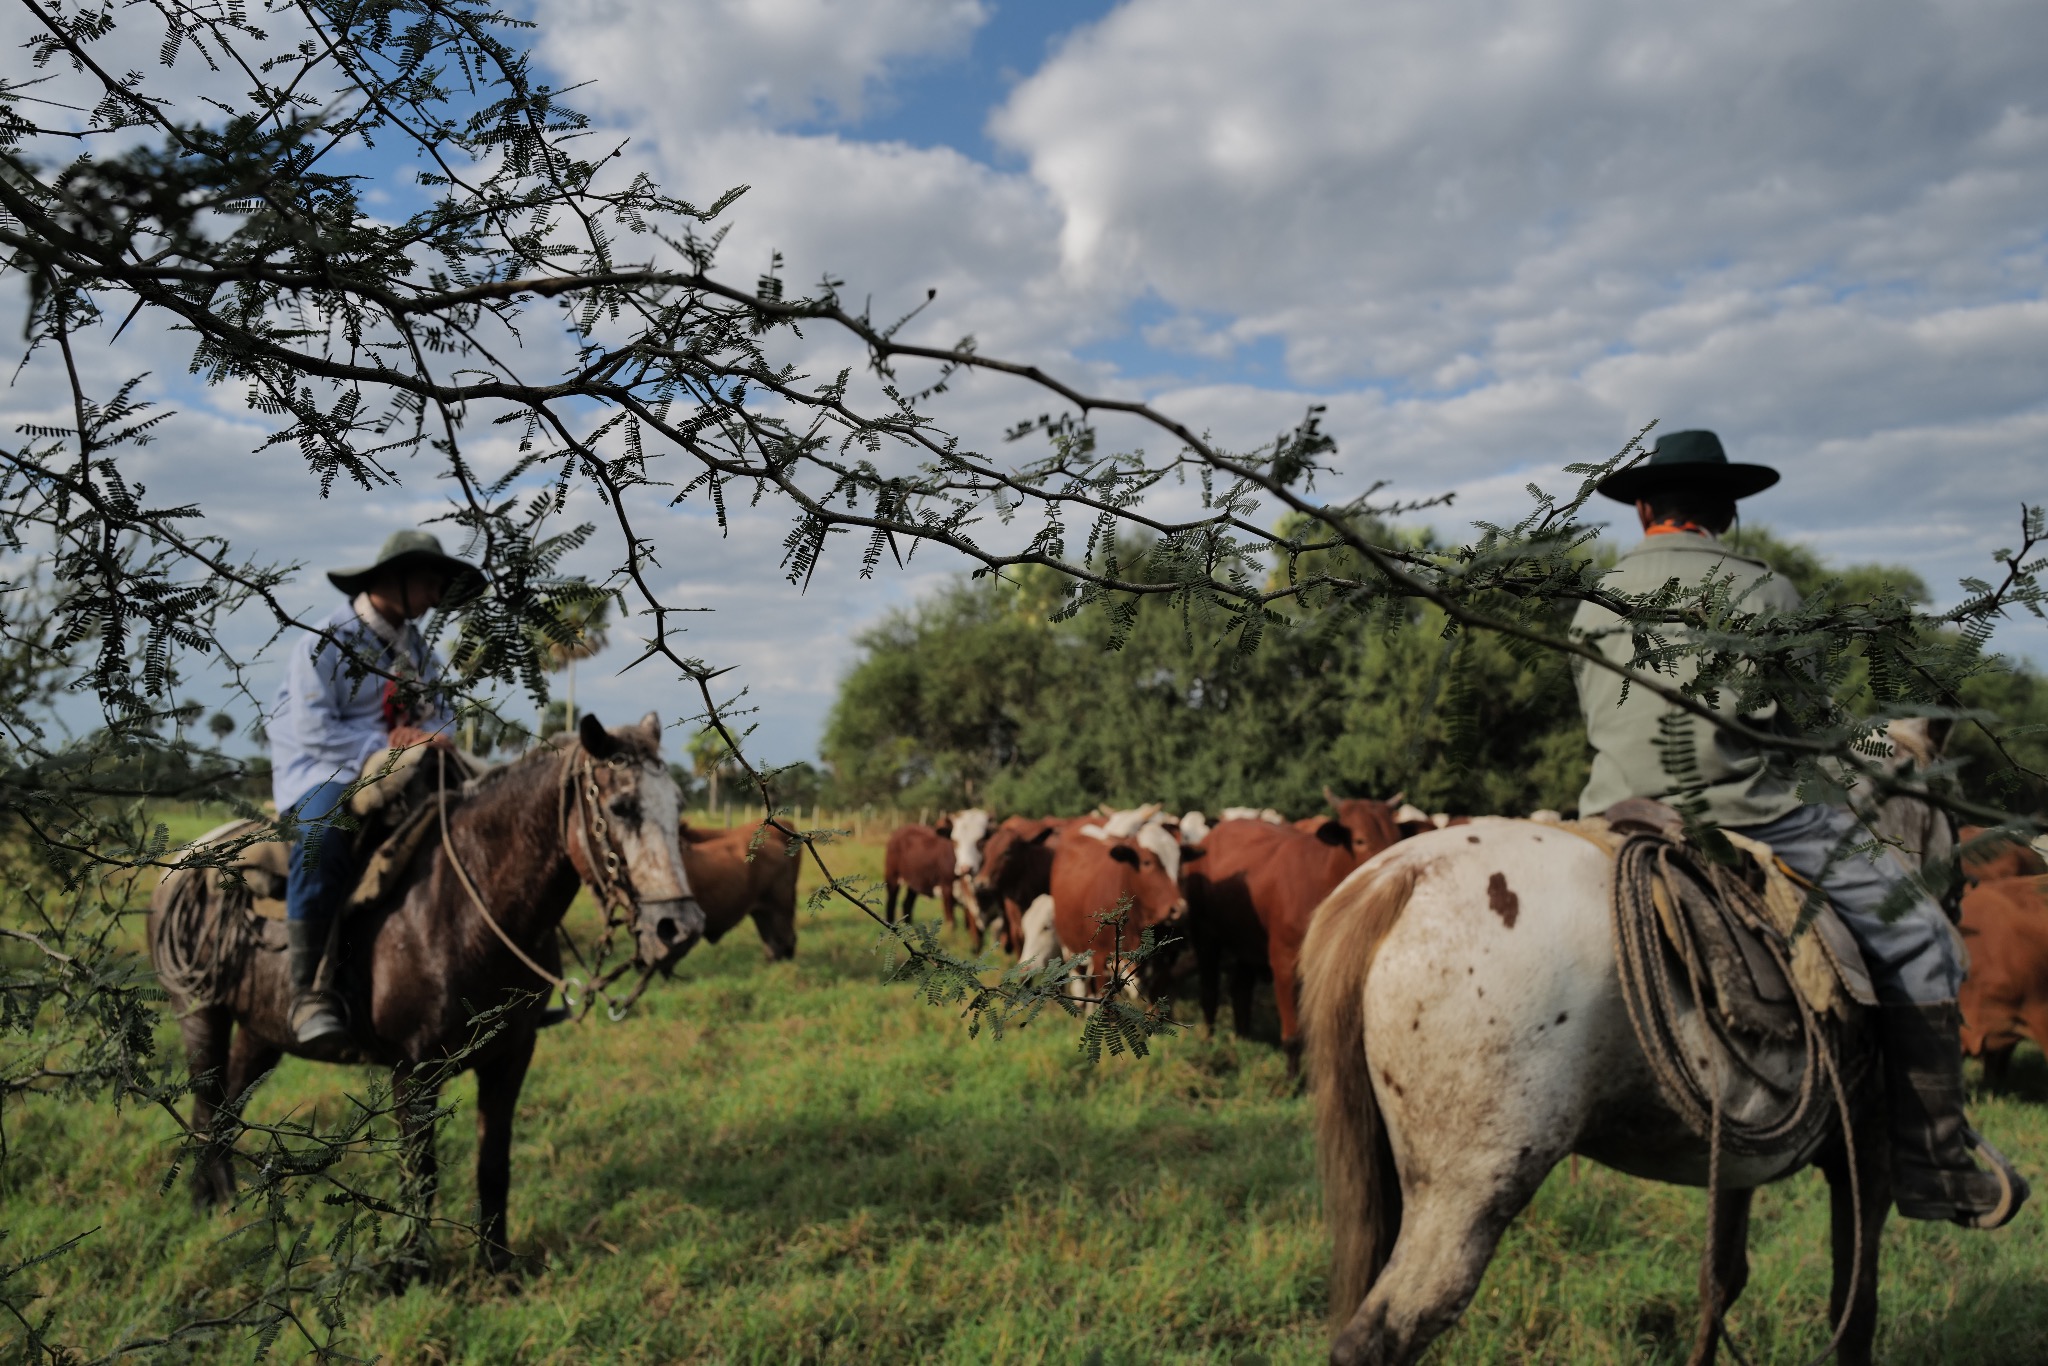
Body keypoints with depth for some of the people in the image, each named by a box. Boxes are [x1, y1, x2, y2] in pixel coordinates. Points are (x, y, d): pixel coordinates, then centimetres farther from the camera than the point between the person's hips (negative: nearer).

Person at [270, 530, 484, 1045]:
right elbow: (315, 733, -14)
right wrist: (385, 746, -19)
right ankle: (308, 991, -38)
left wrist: (427, 739, -8)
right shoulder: (326, 644, -5)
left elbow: (437, 721, 15)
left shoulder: (418, 650, 17)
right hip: (323, 776, -7)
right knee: (322, 835, -40)